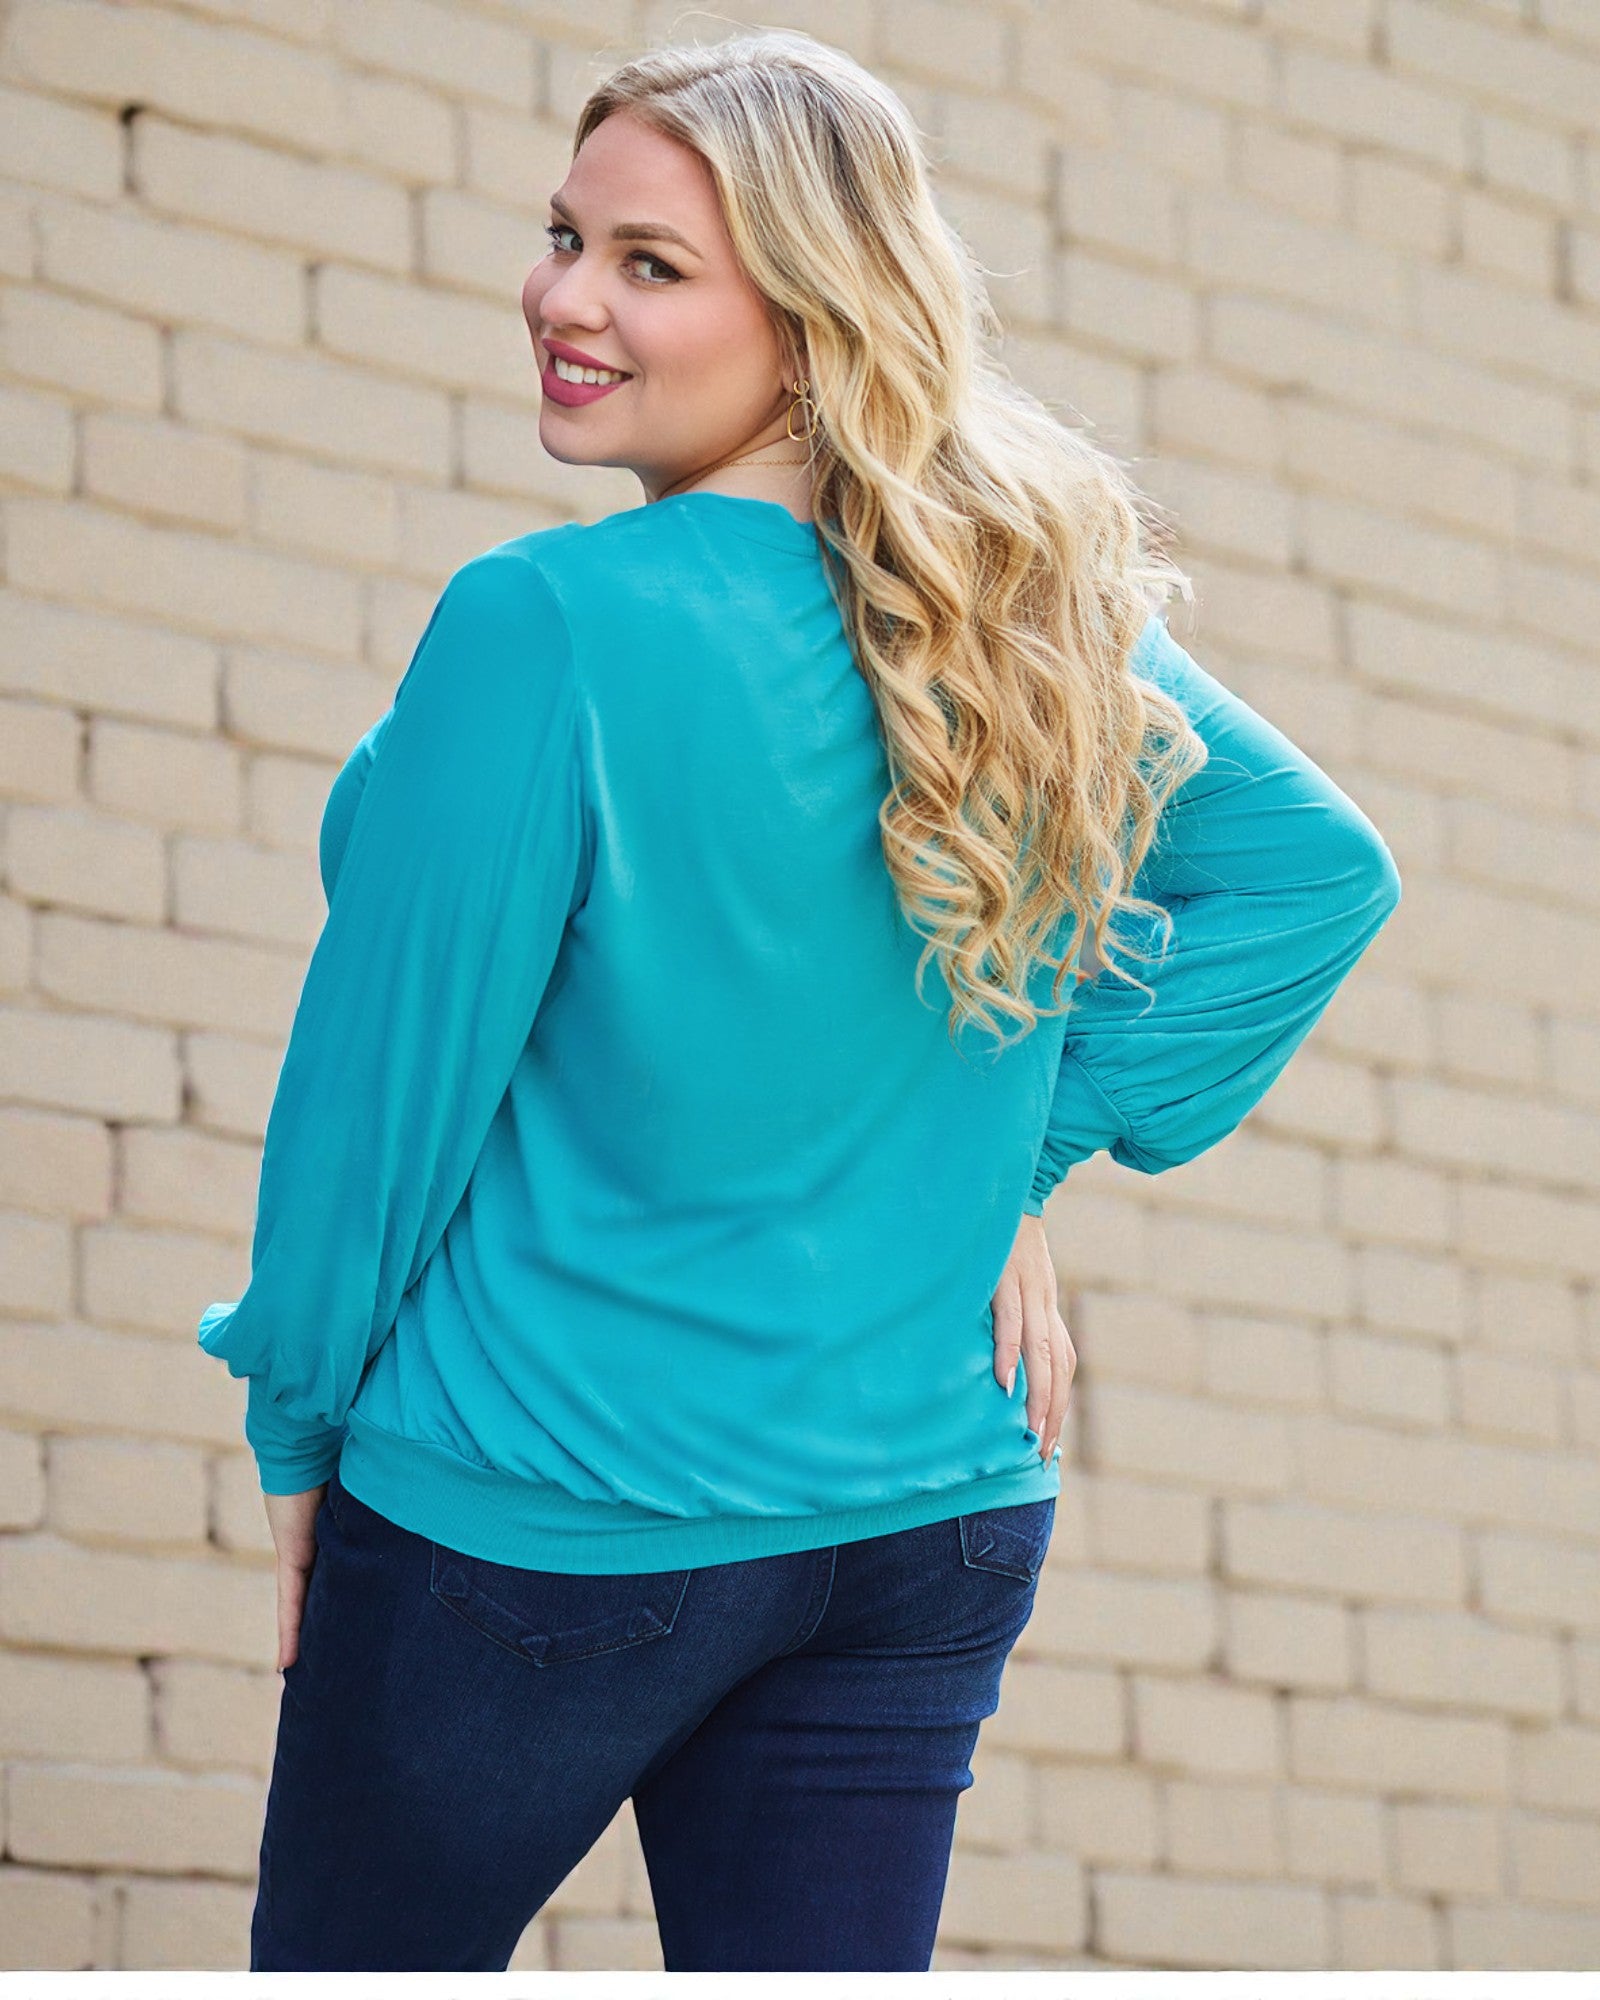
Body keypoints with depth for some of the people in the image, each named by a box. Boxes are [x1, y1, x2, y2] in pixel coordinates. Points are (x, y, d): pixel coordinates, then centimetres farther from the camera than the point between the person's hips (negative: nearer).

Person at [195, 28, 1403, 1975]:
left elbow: (394, 1068, -12)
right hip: (936, 1524, 6)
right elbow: (1317, 872, 10)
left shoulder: (547, 627, -19)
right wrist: (1027, 1155, 7)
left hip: (545, 1519, -6)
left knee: (349, 1957, 13)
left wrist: (298, 1429, 2)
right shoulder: (1048, 627, 1)